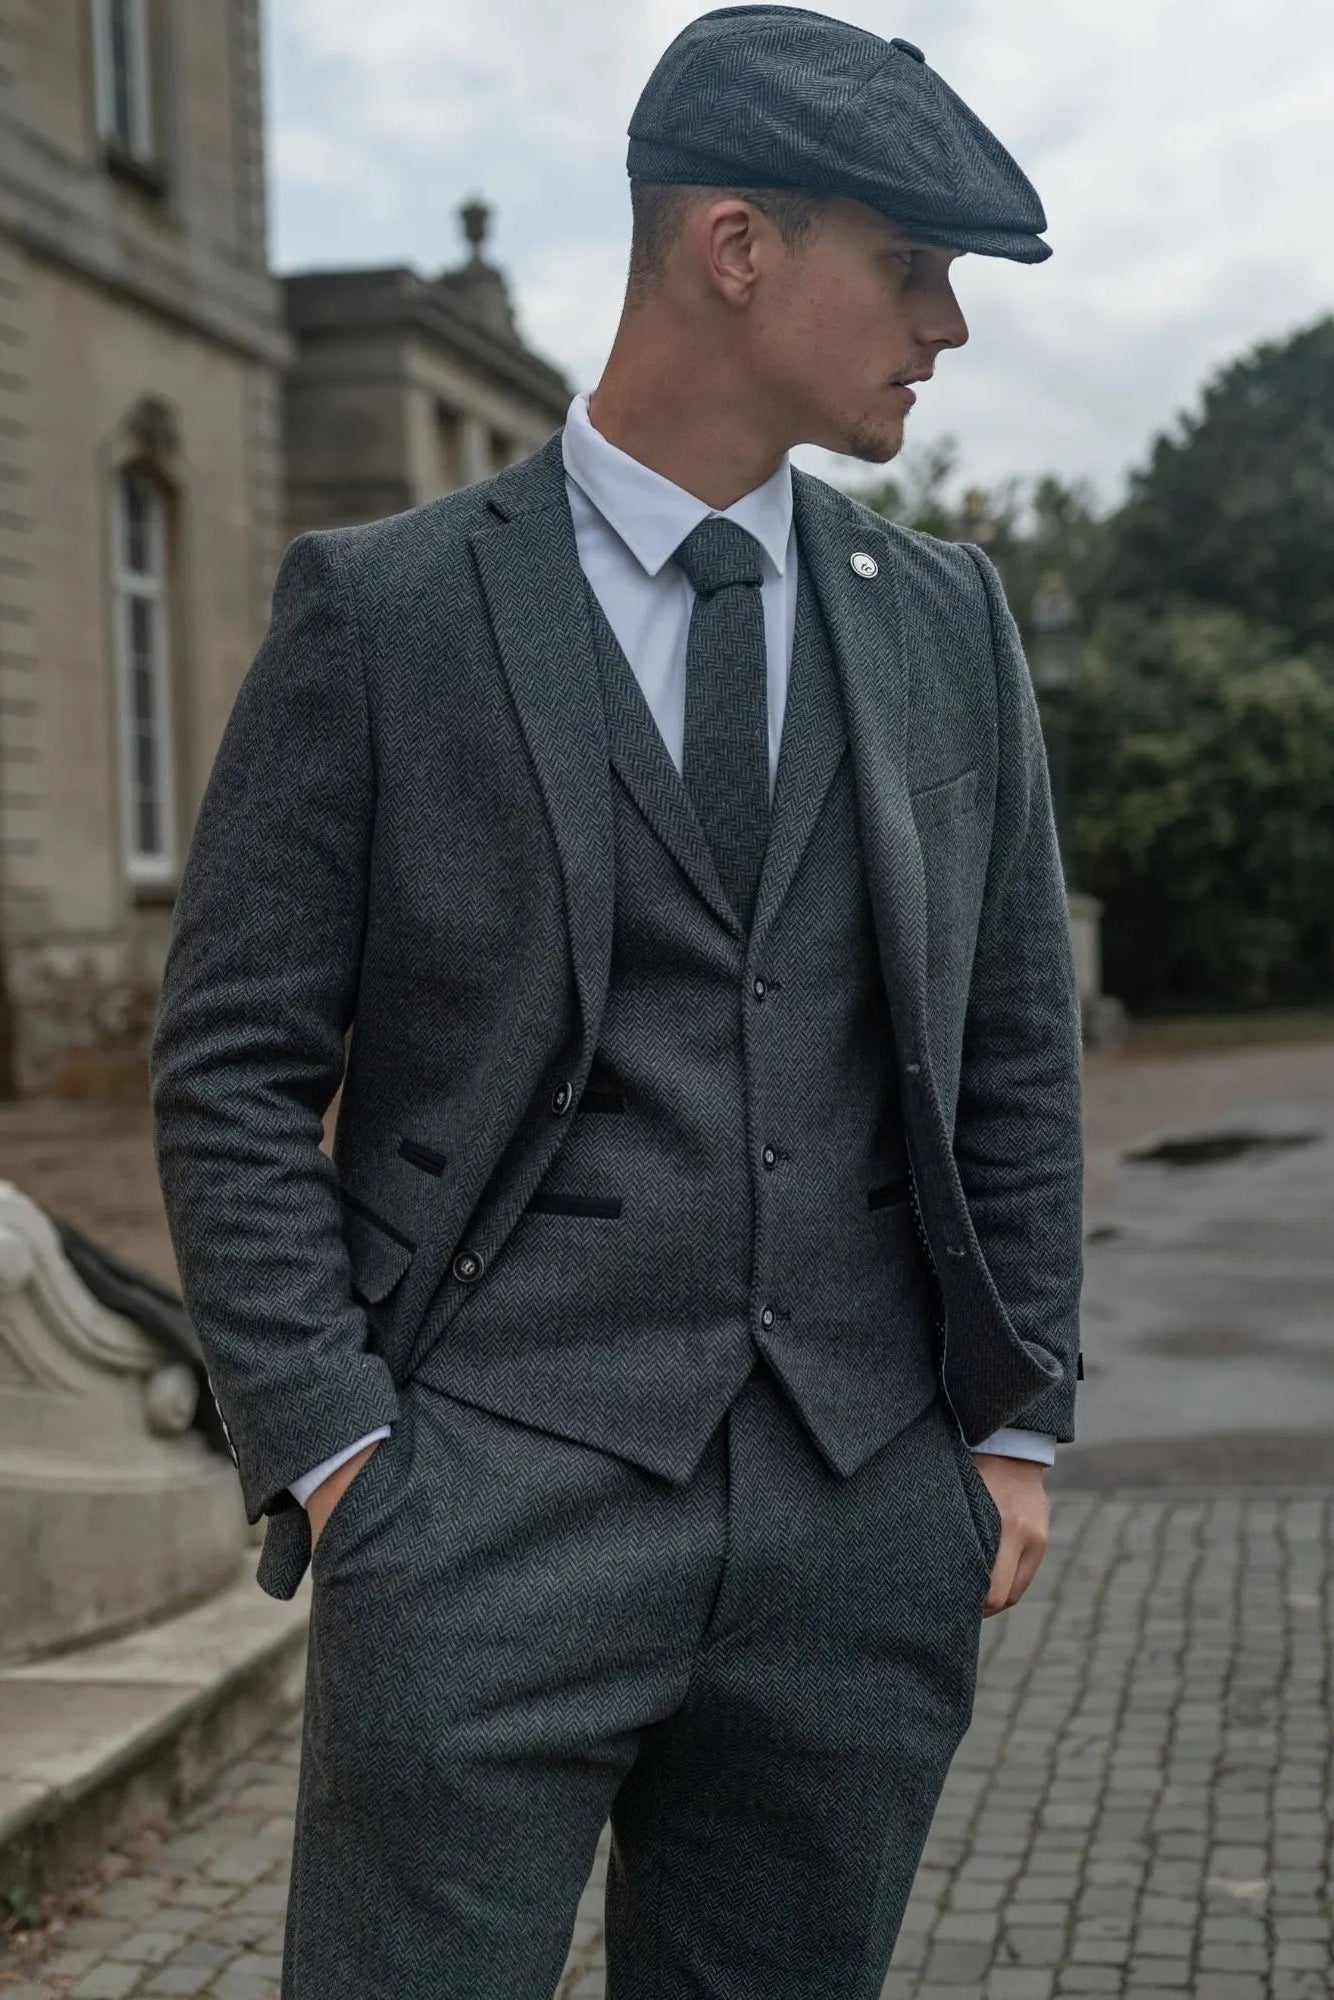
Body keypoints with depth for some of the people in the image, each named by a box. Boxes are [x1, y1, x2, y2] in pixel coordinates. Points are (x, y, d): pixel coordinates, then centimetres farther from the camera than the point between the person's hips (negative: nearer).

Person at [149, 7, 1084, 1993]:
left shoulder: (949, 621, 10)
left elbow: (1017, 1048, 14)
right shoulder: (383, 610, -2)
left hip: (869, 1526, 4)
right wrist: (327, 1443, -8)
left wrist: (1018, 1420, 8)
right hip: (498, 1512, -3)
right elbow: (234, 1068, -2)